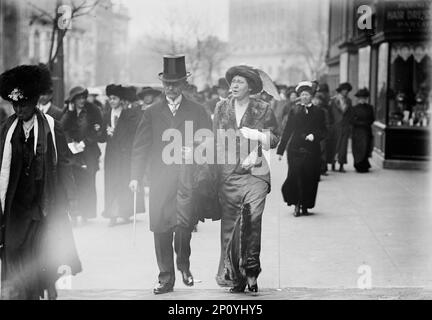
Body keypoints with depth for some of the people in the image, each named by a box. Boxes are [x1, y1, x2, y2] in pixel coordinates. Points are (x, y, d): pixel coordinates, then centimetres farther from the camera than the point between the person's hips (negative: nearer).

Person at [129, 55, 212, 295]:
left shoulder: (197, 112, 11)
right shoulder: (151, 113, 12)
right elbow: (140, 146, 7)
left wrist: (193, 152, -10)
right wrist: (135, 176, -3)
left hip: (187, 178, -1)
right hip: (159, 178, 2)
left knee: (184, 223, -16)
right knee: (160, 227, 0)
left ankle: (184, 264, 12)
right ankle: (166, 278, 11)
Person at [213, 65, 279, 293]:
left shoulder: (263, 109, 5)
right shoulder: (221, 108, 11)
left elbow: (274, 139, 8)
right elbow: (216, 140, 14)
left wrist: (255, 135, -9)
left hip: (254, 173, -2)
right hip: (227, 174, 2)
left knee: (252, 220, -15)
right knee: (229, 225, 2)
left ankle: (251, 271, -5)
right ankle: (233, 275, 10)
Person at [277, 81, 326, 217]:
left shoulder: (318, 113, 8)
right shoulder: (294, 111, 8)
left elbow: (323, 132, 6)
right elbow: (287, 131, 7)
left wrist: (314, 136, -15)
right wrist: (280, 150, 5)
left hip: (312, 150, 1)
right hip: (295, 149, 0)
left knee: (309, 179, 0)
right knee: (295, 176, -11)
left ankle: (305, 206, 13)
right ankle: (297, 203, 2)